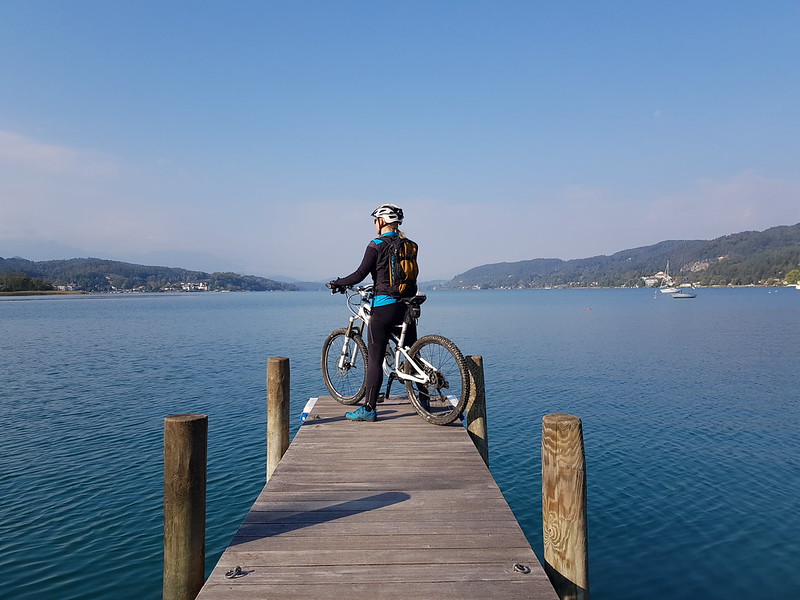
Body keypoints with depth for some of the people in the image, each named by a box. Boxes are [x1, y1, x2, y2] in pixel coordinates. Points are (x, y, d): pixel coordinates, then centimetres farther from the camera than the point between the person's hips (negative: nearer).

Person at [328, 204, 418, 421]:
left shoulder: (376, 245, -8)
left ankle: (369, 408, 1)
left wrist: (336, 283, 5)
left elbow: (359, 275, -11)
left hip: (384, 306, -6)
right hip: (406, 304, 6)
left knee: (374, 360, -1)